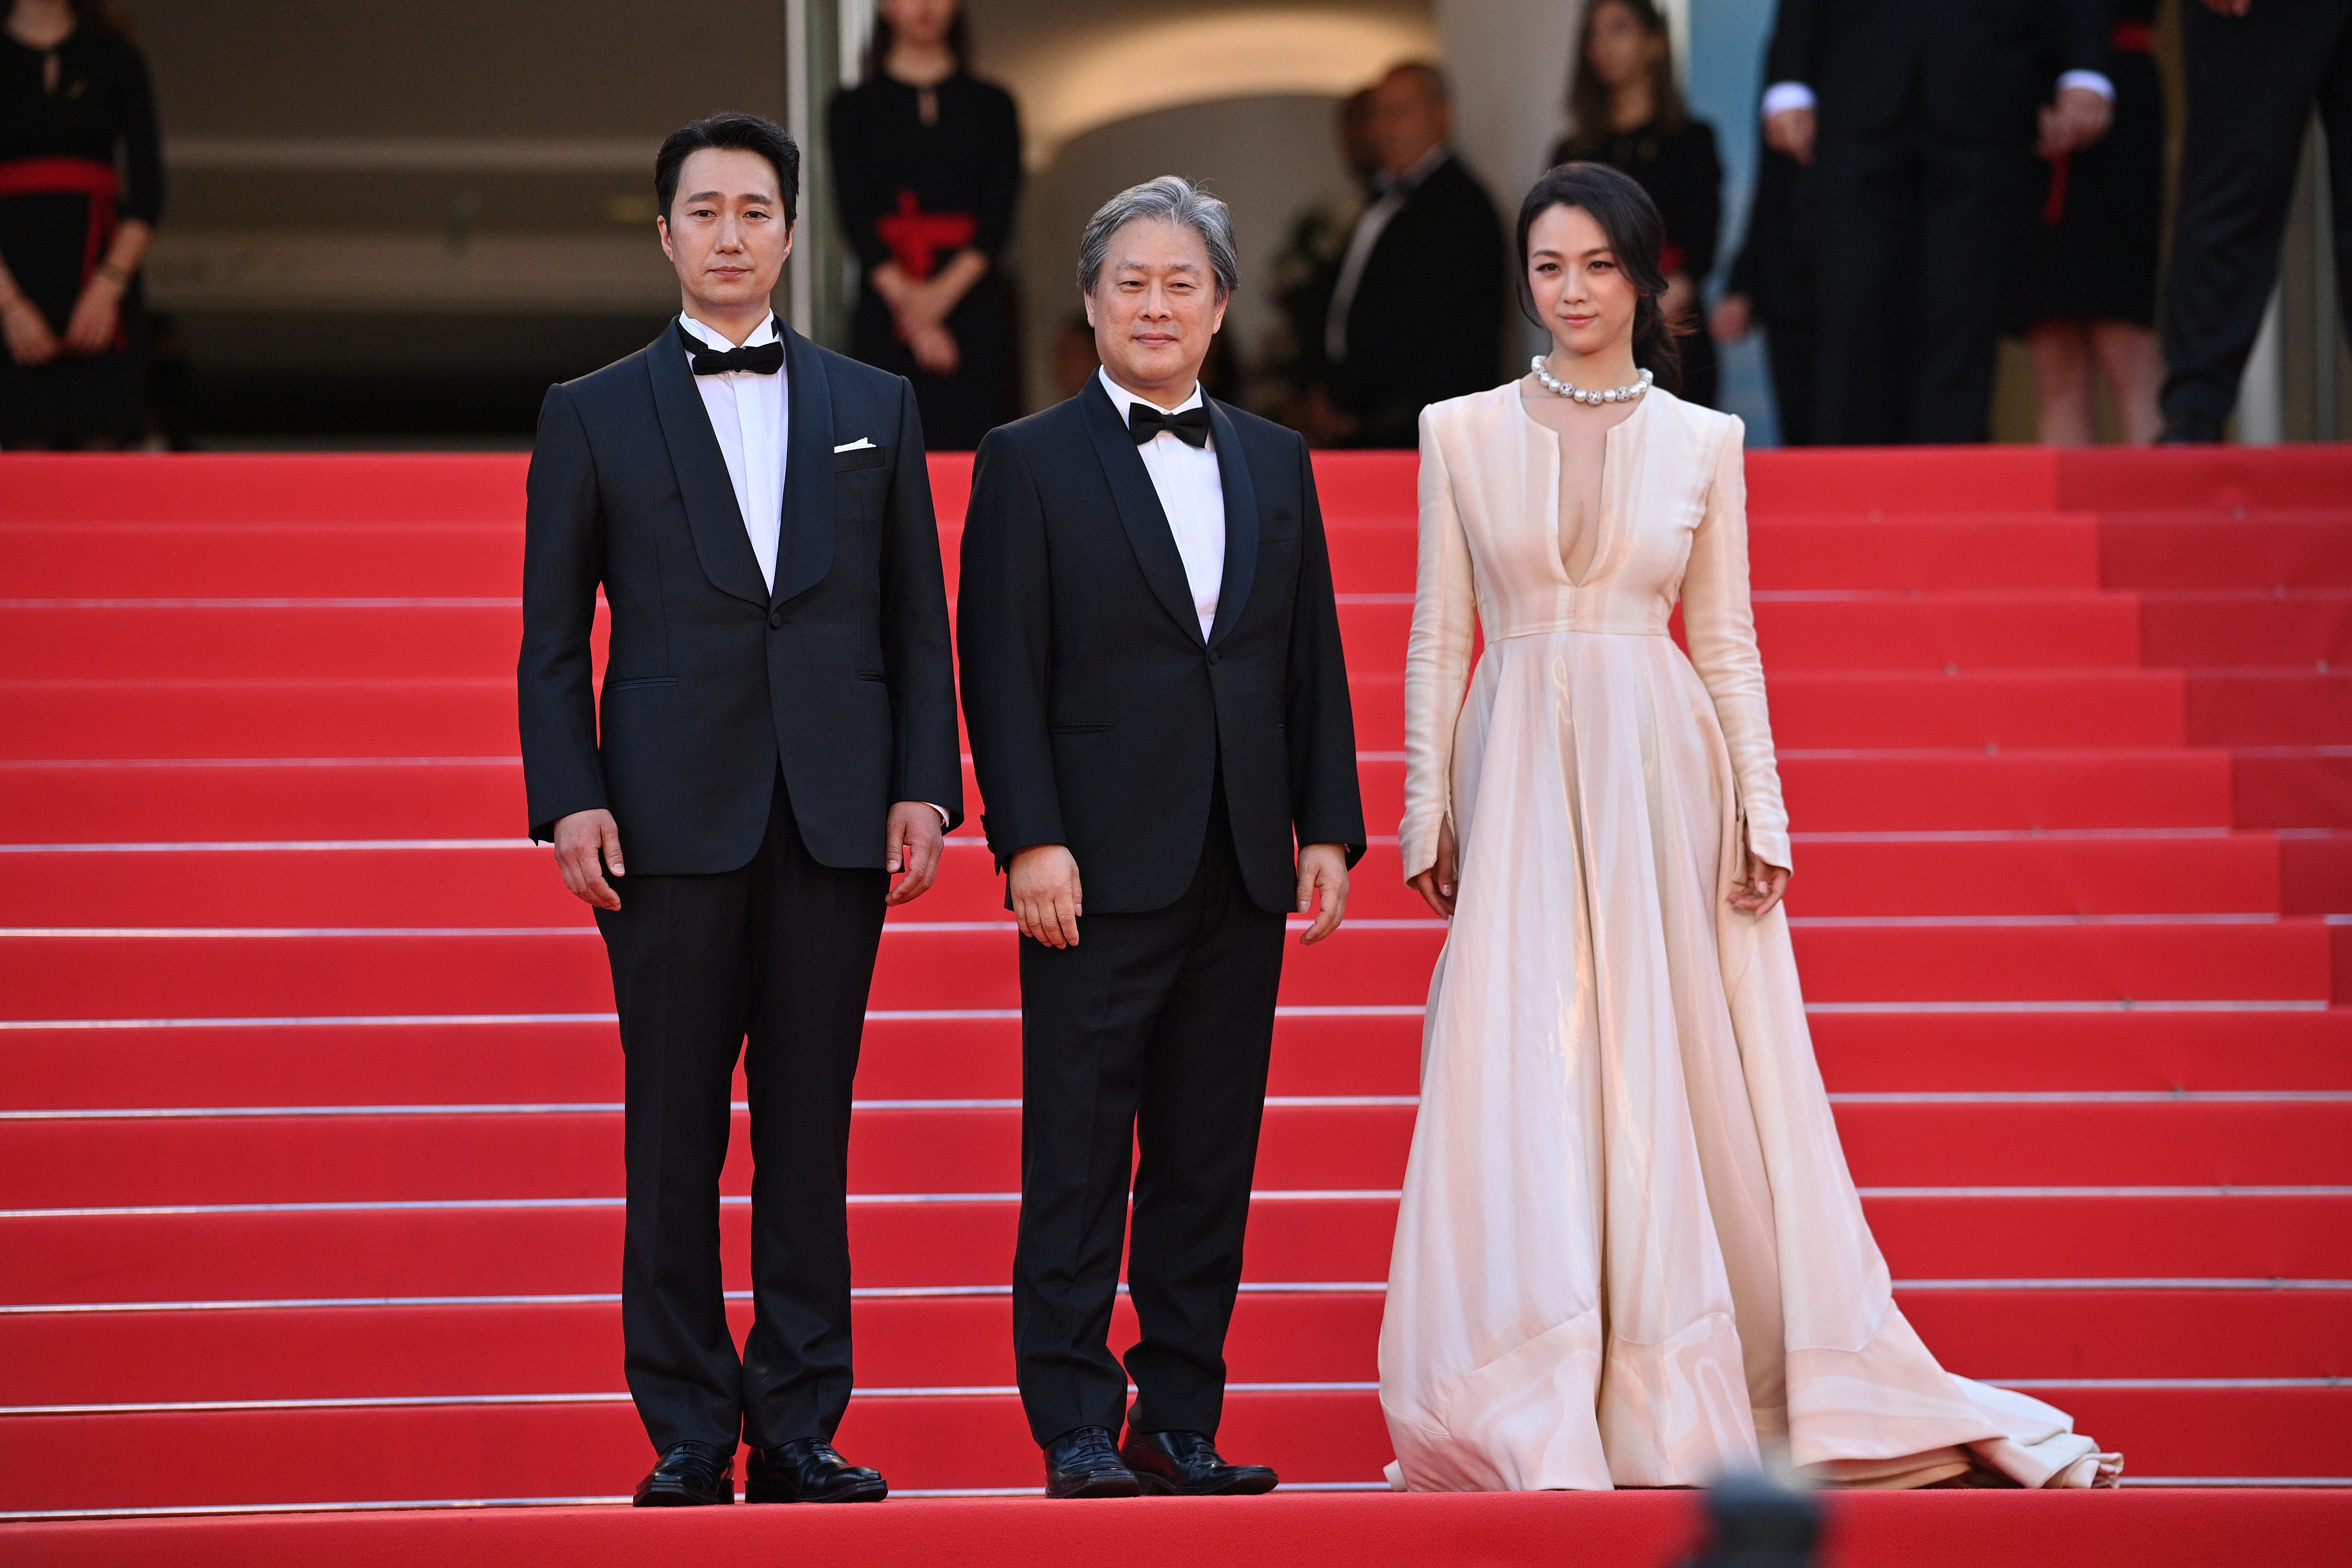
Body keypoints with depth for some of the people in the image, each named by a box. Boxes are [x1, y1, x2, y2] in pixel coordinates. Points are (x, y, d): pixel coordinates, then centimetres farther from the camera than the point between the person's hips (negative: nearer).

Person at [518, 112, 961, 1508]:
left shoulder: (876, 408, 13)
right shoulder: (593, 416, 8)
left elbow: (918, 622, 11)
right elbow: (554, 639, 4)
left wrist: (925, 788, 0)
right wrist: (570, 802, -7)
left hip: (836, 817, 1)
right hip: (671, 818, -1)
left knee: (811, 1132, 3)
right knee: (676, 1142, -1)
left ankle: (799, 1429, 7)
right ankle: (689, 1436, 4)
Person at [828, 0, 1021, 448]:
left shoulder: (991, 105, 11)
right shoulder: (855, 108, 9)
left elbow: (1000, 212, 1)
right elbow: (855, 214, -1)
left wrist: (946, 290, -15)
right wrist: (905, 298, -15)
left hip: (970, 298, 1)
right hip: (886, 306, -1)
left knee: (970, 443, -8)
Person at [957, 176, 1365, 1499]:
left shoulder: (1276, 463, 14)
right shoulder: (1031, 463, 1)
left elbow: (1314, 661, 13)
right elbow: (1003, 670, -5)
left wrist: (1329, 830, 5)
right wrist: (1030, 841, -13)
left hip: (1242, 870, 4)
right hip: (1100, 869, -4)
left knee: (1209, 1165, 7)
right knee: (1080, 1165, -3)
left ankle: (1182, 1425, 12)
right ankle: (1078, 1430, 0)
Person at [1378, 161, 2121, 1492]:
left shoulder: (1702, 442, 7)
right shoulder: (1461, 433, 6)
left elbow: (1729, 646, 8)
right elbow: (1439, 638, 7)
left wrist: (1761, 812, 1)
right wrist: (1428, 811, 2)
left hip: (1658, 769, 0)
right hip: (1519, 771, 0)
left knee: (1674, 1071, -2)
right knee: (1524, 1078, -5)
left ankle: (1669, 1396, 5)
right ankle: (1535, 1415, -2)